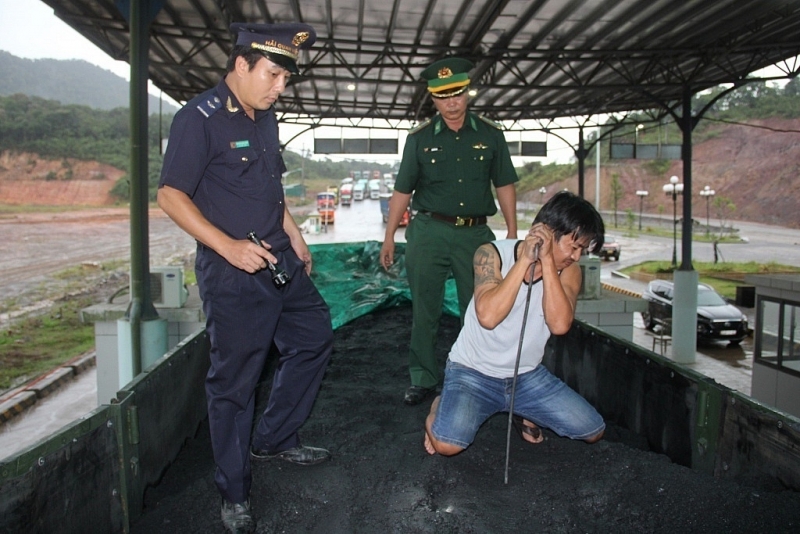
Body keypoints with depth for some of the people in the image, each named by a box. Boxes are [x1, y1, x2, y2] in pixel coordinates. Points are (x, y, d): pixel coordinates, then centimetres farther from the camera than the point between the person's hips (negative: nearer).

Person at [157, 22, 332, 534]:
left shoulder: (266, 118, 12)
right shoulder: (200, 118, -12)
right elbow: (171, 195, -15)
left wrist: (294, 237, 16)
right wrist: (229, 246, -22)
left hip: (281, 261, 9)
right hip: (233, 273, -8)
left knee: (315, 338, 16)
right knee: (234, 380, 1)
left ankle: (274, 439, 34)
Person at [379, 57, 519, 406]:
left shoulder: (490, 135, 5)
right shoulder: (419, 138, 3)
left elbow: (504, 186, 9)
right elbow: (402, 191, 6)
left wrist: (512, 232, 3)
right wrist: (389, 237, 3)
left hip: (476, 233, 1)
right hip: (429, 232, 0)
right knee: (425, 311, 4)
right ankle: (423, 379, 18)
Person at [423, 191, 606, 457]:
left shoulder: (568, 271, -8)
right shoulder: (492, 254, -18)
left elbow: (559, 324, -25)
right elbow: (488, 316, -33)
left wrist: (547, 261, -28)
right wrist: (525, 260, -32)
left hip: (528, 375, 5)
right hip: (473, 372, -4)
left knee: (593, 431, -3)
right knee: (447, 444, -27)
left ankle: (523, 412, 22)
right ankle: (441, 408, 9)